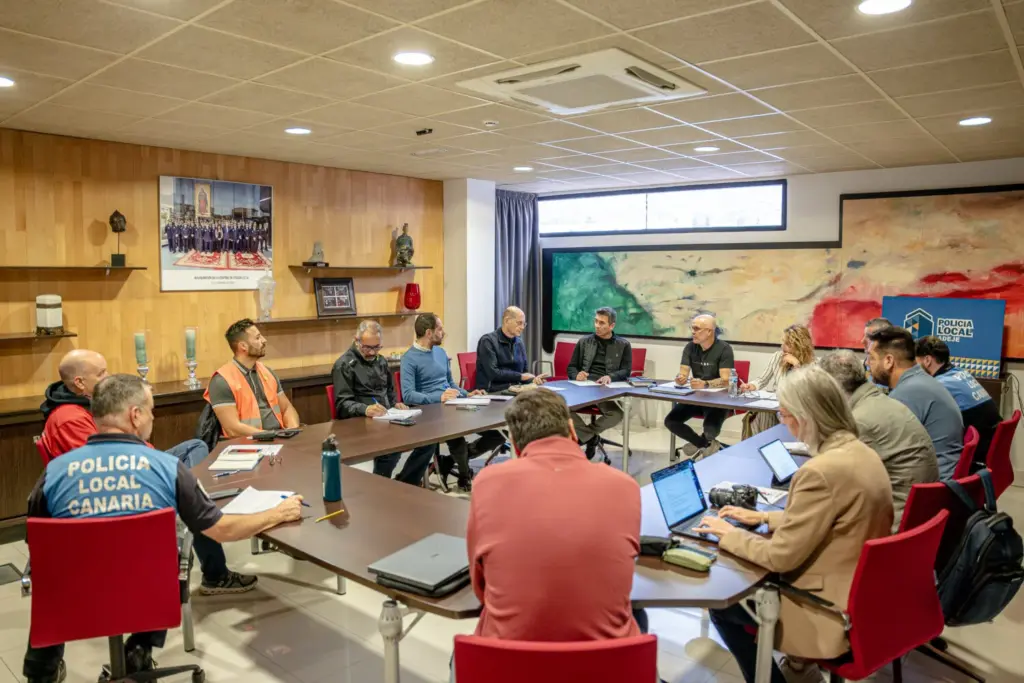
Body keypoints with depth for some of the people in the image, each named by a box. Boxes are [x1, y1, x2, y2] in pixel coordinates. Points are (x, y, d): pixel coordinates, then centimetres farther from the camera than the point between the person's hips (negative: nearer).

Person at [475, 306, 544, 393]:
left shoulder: (520, 343, 12)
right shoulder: (488, 341, -8)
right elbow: (492, 373, -17)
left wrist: (533, 379, -5)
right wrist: (520, 376, -13)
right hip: (491, 392, -6)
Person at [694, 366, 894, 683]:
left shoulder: (822, 471, -30)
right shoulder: (861, 452, -2)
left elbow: (780, 557, -22)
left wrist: (729, 534, -7)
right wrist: (764, 517, 12)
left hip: (835, 613, -9)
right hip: (864, 594, 9)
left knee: (722, 605, 8)